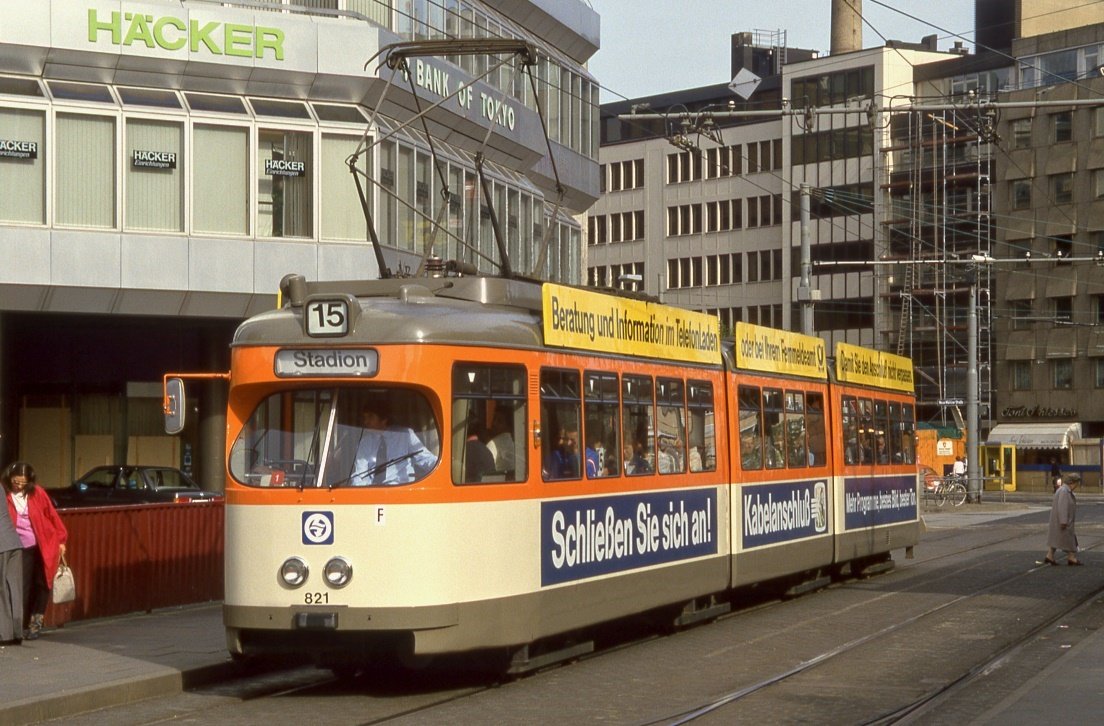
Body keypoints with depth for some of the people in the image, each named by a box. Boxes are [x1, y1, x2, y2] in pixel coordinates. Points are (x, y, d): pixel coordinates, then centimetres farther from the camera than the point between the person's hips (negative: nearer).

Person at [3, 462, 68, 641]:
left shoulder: (37, 493, -2)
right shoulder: (5, 496, -6)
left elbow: (52, 516, 4)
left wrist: (60, 540, 5)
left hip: (43, 546, 1)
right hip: (22, 548, -1)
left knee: (42, 583, 3)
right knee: (24, 587, -1)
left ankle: (37, 619, 17)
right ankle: (25, 626, 6)